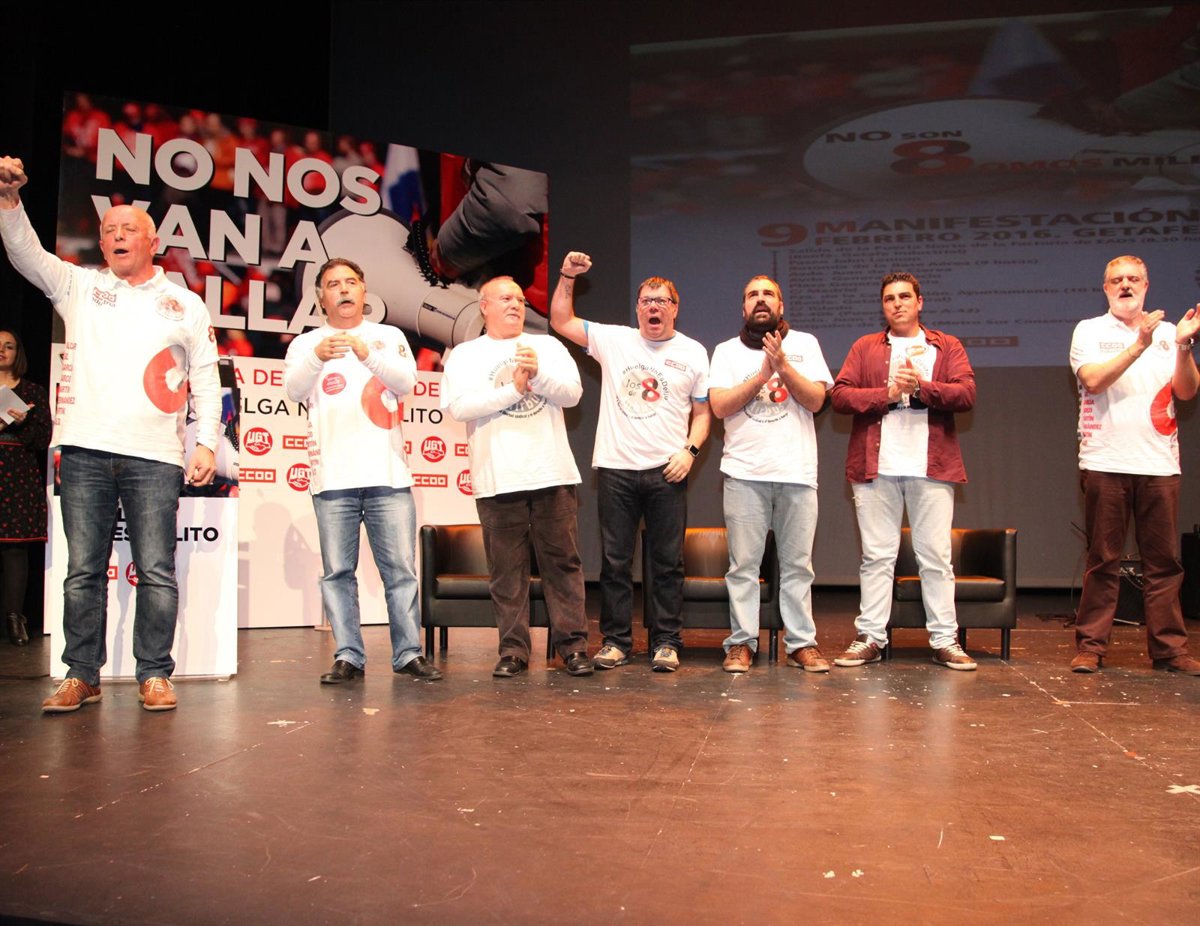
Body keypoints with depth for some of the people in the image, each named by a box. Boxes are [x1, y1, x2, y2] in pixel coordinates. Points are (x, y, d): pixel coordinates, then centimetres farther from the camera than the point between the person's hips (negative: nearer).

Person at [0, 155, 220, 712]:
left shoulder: (186, 305, 13)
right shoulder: (79, 286, 16)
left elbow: (205, 380, 10)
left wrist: (206, 443, 0)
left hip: (155, 457, -1)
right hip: (85, 451, 2)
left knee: (156, 572, -2)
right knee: (83, 571, 4)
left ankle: (155, 675, 6)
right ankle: (81, 676, 12)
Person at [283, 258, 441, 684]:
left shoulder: (390, 337, 13)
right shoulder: (306, 343, 11)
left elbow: (407, 381, -4)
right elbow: (293, 389, -7)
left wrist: (368, 354, -22)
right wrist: (317, 357, -27)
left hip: (388, 473, 0)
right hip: (332, 477, 0)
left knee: (401, 569, 1)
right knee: (338, 572, 2)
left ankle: (409, 653, 8)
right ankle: (348, 657, 10)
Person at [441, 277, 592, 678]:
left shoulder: (548, 346, 15)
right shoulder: (465, 355, 9)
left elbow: (572, 393, 3)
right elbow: (459, 407, -7)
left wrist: (539, 374, -14)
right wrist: (514, 389, -8)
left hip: (552, 475, 1)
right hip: (497, 480, -1)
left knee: (563, 561, 2)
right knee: (507, 569, 3)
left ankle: (572, 644, 8)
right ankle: (513, 650, 11)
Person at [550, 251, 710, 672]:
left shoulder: (693, 352, 8)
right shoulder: (613, 340, 9)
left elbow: (703, 412, 9)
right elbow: (561, 321, 10)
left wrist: (690, 450, -6)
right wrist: (567, 276, 1)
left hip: (667, 472, 0)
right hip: (616, 468, 1)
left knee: (667, 561, 3)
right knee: (614, 560, 5)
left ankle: (666, 642, 12)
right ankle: (615, 641, 14)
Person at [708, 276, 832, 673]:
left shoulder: (804, 344, 12)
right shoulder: (727, 351, 11)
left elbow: (816, 400, 0)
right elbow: (719, 405, -3)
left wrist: (782, 364, -10)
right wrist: (763, 374, -8)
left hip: (797, 472, 1)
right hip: (745, 473, 0)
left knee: (797, 564, 3)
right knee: (743, 564, -1)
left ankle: (802, 643, 10)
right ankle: (741, 643, 7)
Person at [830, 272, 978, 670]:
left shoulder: (947, 347, 13)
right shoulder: (865, 348, 13)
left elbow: (966, 394, -1)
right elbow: (839, 395, 1)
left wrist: (921, 387, -14)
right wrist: (888, 393, -10)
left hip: (931, 467, 0)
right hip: (876, 467, 0)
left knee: (936, 557, 2)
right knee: (876, 556, 4)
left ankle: (945, 640, 8)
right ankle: (870, 638, 9)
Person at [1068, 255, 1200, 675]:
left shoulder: (1166, 332, 14)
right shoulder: (1089, 331, 9)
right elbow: (1093, 380, -9)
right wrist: (1140, 344, -14)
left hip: (1159, 463, 2)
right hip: (1105, 462, -2)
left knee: (1165, 561, 2)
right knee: (1102, 561, 0)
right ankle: (1090, 645, 5)